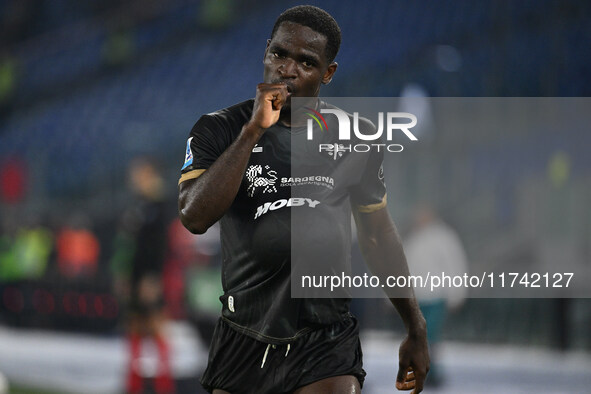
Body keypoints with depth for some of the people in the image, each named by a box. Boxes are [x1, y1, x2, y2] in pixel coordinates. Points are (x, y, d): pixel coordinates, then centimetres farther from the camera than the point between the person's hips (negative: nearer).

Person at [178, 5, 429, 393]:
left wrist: (417, 330, 19)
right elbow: (195, 216, -17)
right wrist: (253, 130, -20)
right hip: (243, 345, 0)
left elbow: (379, 234, 16)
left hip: (327, 349, 0)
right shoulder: (221, 129, -1)